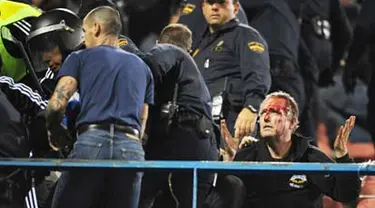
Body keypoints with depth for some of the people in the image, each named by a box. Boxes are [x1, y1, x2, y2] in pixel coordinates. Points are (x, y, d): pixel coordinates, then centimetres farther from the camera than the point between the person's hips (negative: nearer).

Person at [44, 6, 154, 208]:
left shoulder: (80, 57, 14)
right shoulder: (141, 67, 28)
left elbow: (57, 104, 2)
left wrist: (54, 133, 19)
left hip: (92, 142, -4)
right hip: (132, 149, 4)